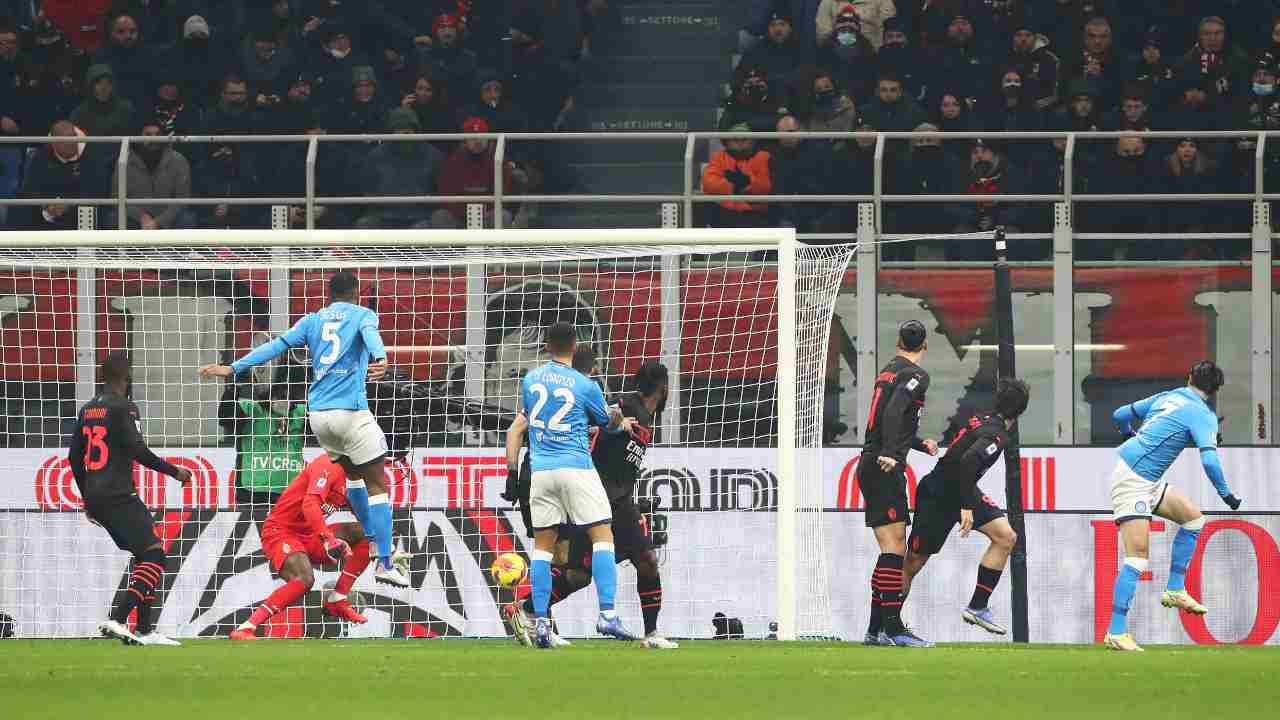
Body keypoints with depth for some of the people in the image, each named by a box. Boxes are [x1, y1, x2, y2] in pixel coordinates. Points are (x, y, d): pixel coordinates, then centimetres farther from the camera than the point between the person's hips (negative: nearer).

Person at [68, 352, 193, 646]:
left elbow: (74, 456, 21)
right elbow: (138, 451, -17)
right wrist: (174, 471, -4)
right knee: (154, 555, -12)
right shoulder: (123, 408, -9)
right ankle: (116, 620, -26)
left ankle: (145, 630, 11)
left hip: (95, 497, 9)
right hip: (119, 496, -9)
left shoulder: (88, 410, 16)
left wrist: (88, 499, 30)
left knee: (145, 555, 15)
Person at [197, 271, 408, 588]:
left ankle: (372, 538, 33)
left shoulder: (313, 321, 16)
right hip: (350, 411, -6)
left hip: (318, 415, 6)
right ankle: (385, 564, -10)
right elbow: (371, 335, -20)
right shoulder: (362, 315, 3)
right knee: (377, 484, -2)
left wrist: (234, 368, 13)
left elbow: (275, 345, 10)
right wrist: (380, 359, -41)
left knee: (354, 473, 28)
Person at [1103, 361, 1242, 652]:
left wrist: (1132, 435, 44)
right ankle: (1116, 633, -16)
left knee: (1193, 517, 17)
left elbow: (1120, 415, 23)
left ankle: (1175, 590, 16)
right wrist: (1226, 495, -8)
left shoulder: (1166, 397, 13)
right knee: (1138, 558, -13)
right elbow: (1209, 461, -22)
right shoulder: (1203, 415, -10)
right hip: (1133, 481, -9)